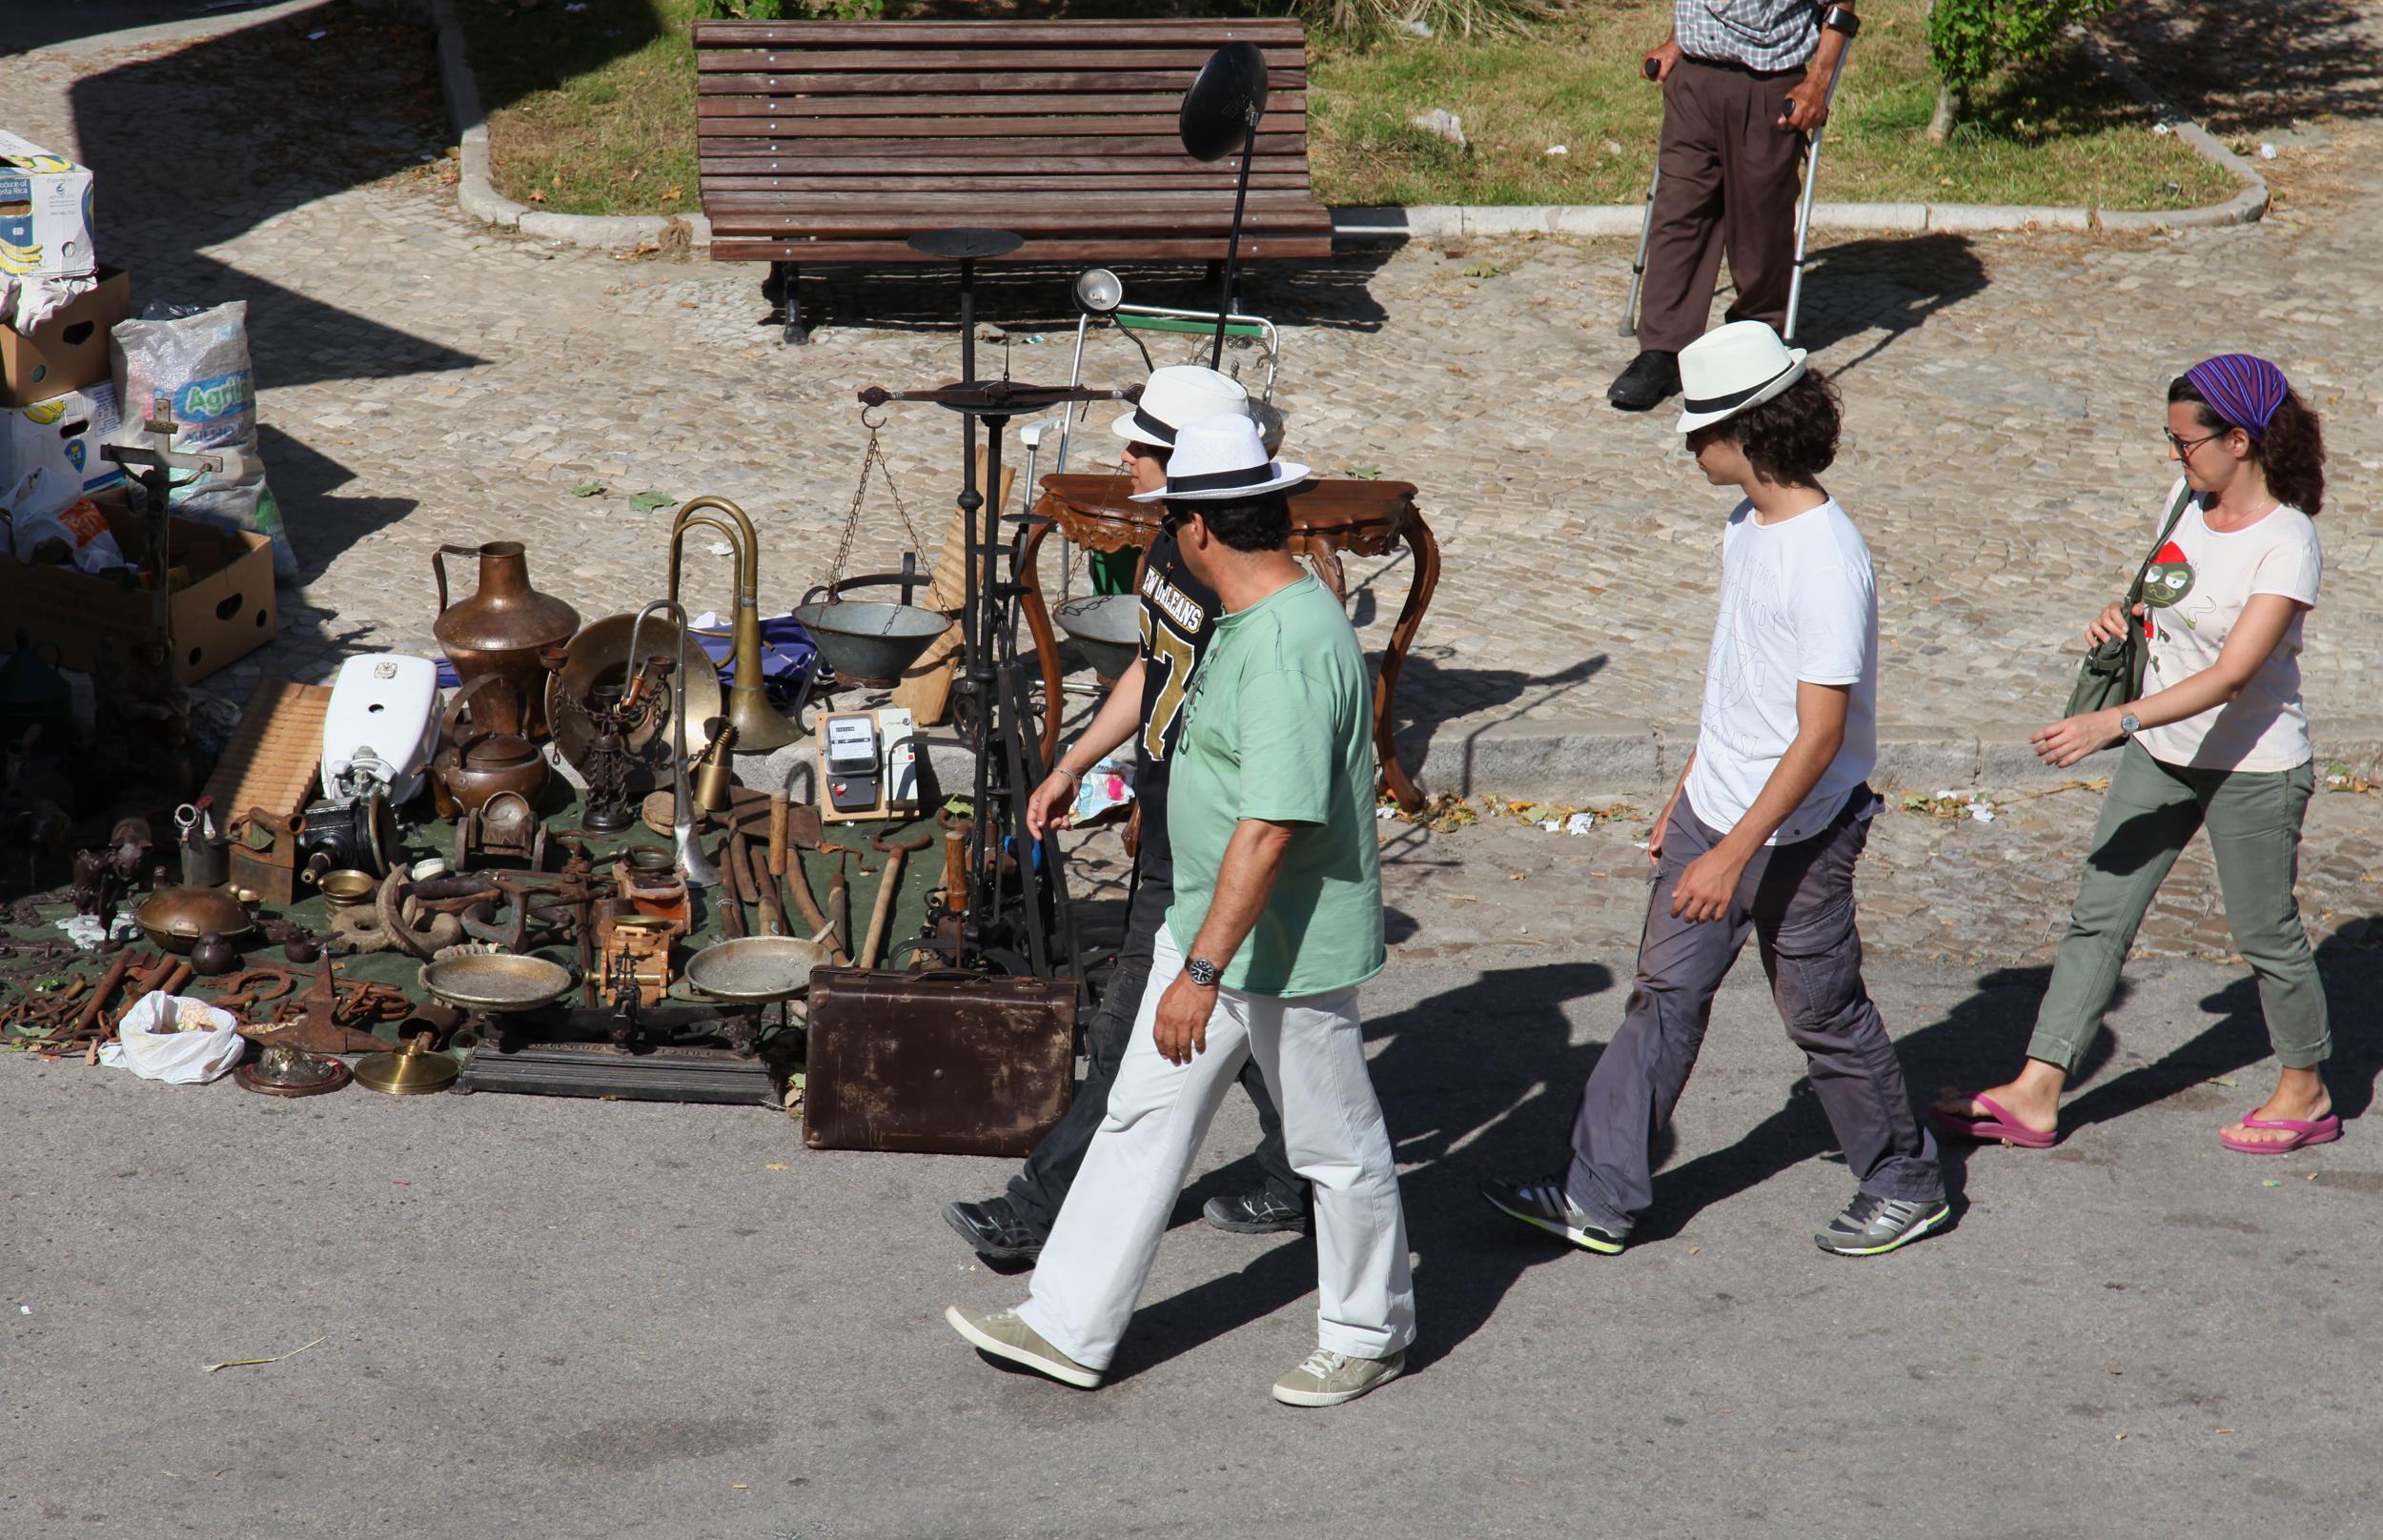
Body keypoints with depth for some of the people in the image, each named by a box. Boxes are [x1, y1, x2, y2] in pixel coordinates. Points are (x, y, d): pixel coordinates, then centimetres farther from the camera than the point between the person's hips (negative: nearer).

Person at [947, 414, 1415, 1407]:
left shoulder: (1291, 651, -28)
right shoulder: (1252, 619, 5)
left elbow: (1269, 830, -31)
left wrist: (1203, 970, -31)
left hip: (1287, 950, -10)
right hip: (1208, 925, 10)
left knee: (1335, 1147, 9)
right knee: (1143, 1119, 12)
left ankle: (1368, 1336, 26)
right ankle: (1068, 1328, 19)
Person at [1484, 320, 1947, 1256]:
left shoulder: (1828, 563, -26)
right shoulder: (1747, 524, 4)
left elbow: (1821, 734, -27)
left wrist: (1733, 854, -28)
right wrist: (1689, 790, 21)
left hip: (1795, 835, -8)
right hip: (1716, 809, 9)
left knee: (1823, 1014, 7)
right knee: (1664, 996, 10)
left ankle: (1904, 1185, 27)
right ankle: (1601, 1198, 16)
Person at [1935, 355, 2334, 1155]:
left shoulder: (2287, 546, -23)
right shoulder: (2185, 499, -1)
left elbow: (2232, 675, -31)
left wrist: (2111, 723, -38)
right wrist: (2126, 618, -4)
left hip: (2252, 768, -7)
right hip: (2162, 754, 7)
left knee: (2265, 934, 10)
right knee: (2098, 916, 6)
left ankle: (2306, 1094, 32)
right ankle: (2035, 1096, 9)